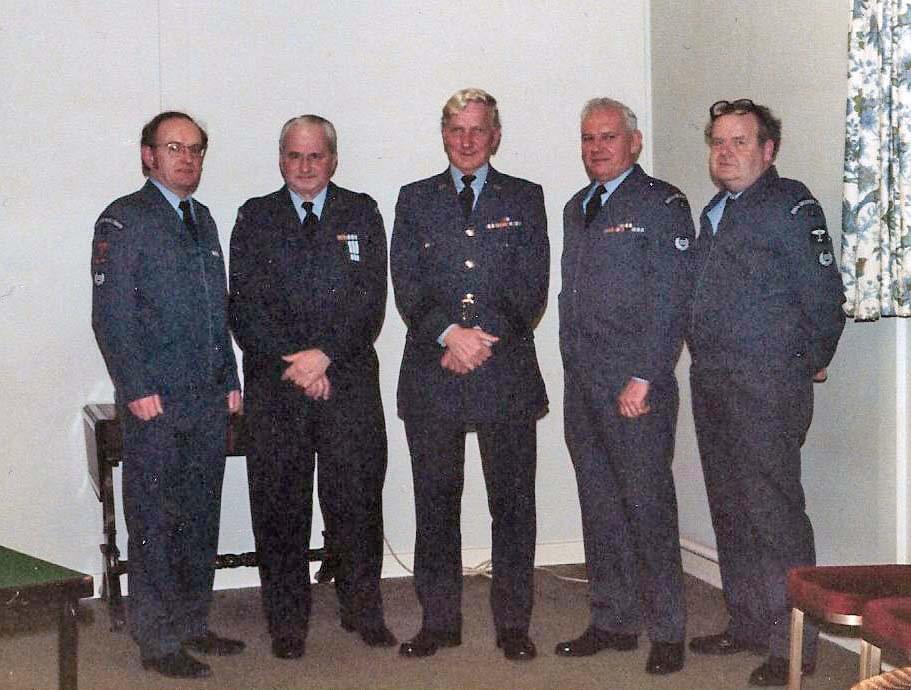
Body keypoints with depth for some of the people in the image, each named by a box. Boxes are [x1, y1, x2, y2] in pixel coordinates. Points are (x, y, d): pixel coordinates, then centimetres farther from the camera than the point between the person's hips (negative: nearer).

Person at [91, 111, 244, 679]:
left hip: (209, 401, 7)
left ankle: (193, 625, 23)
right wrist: (137, 389, -16)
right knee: (155, 524, 0)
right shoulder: (124, 219, -5)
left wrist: (230, 381, 14)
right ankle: (159, 642, 8)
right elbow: (111, 314, -11)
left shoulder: (203, 221, 18)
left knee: (201, 520, 12)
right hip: (155, 402, -7)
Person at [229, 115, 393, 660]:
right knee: (280, 503, 4)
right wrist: (293, 364, -10)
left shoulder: (361, 213, 9)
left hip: (350, 379, 0)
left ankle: (363, 609, 19)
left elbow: (371, 299, -1)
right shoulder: (256, 218, 8)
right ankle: (287, 620, 15)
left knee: (357, 499, 4)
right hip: (275, 385, 0)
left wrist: (324, 354, -13)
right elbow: (246, 305, 0)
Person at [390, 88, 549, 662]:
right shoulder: (415, 200, 12)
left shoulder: (525, 199, 10)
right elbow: (407, 287, 2)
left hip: (507, 371, -1)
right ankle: (439, 621, 17)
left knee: (513, 503, 3)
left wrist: (484, 336, -11)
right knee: (436, 502, 6)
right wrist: (448, 333, -14)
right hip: (432, 373, 1)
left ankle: (514, 623, 13)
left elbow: (531, 289, 1)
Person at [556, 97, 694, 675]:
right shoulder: (576, 208, 18)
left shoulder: (662, 204, -5)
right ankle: (613, 621, 22)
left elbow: (672, 299, -12)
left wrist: (643, 379, -16)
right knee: (600, 508, 12)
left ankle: (667, 631, 8)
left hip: (635, 386, -7)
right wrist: (573, 367, 13)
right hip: (582, 384, 7)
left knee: (648, 507, -3)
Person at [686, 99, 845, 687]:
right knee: (730, 511, 14)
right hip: (711, 383, 9)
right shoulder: (715, 213, 17)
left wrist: (811, 363, -3)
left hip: (768, 384, -8)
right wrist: (707, 361, 14)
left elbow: (823, 296, -11)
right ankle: (748, 625, 26)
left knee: (773, 512, -6)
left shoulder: (791, 206, -9)